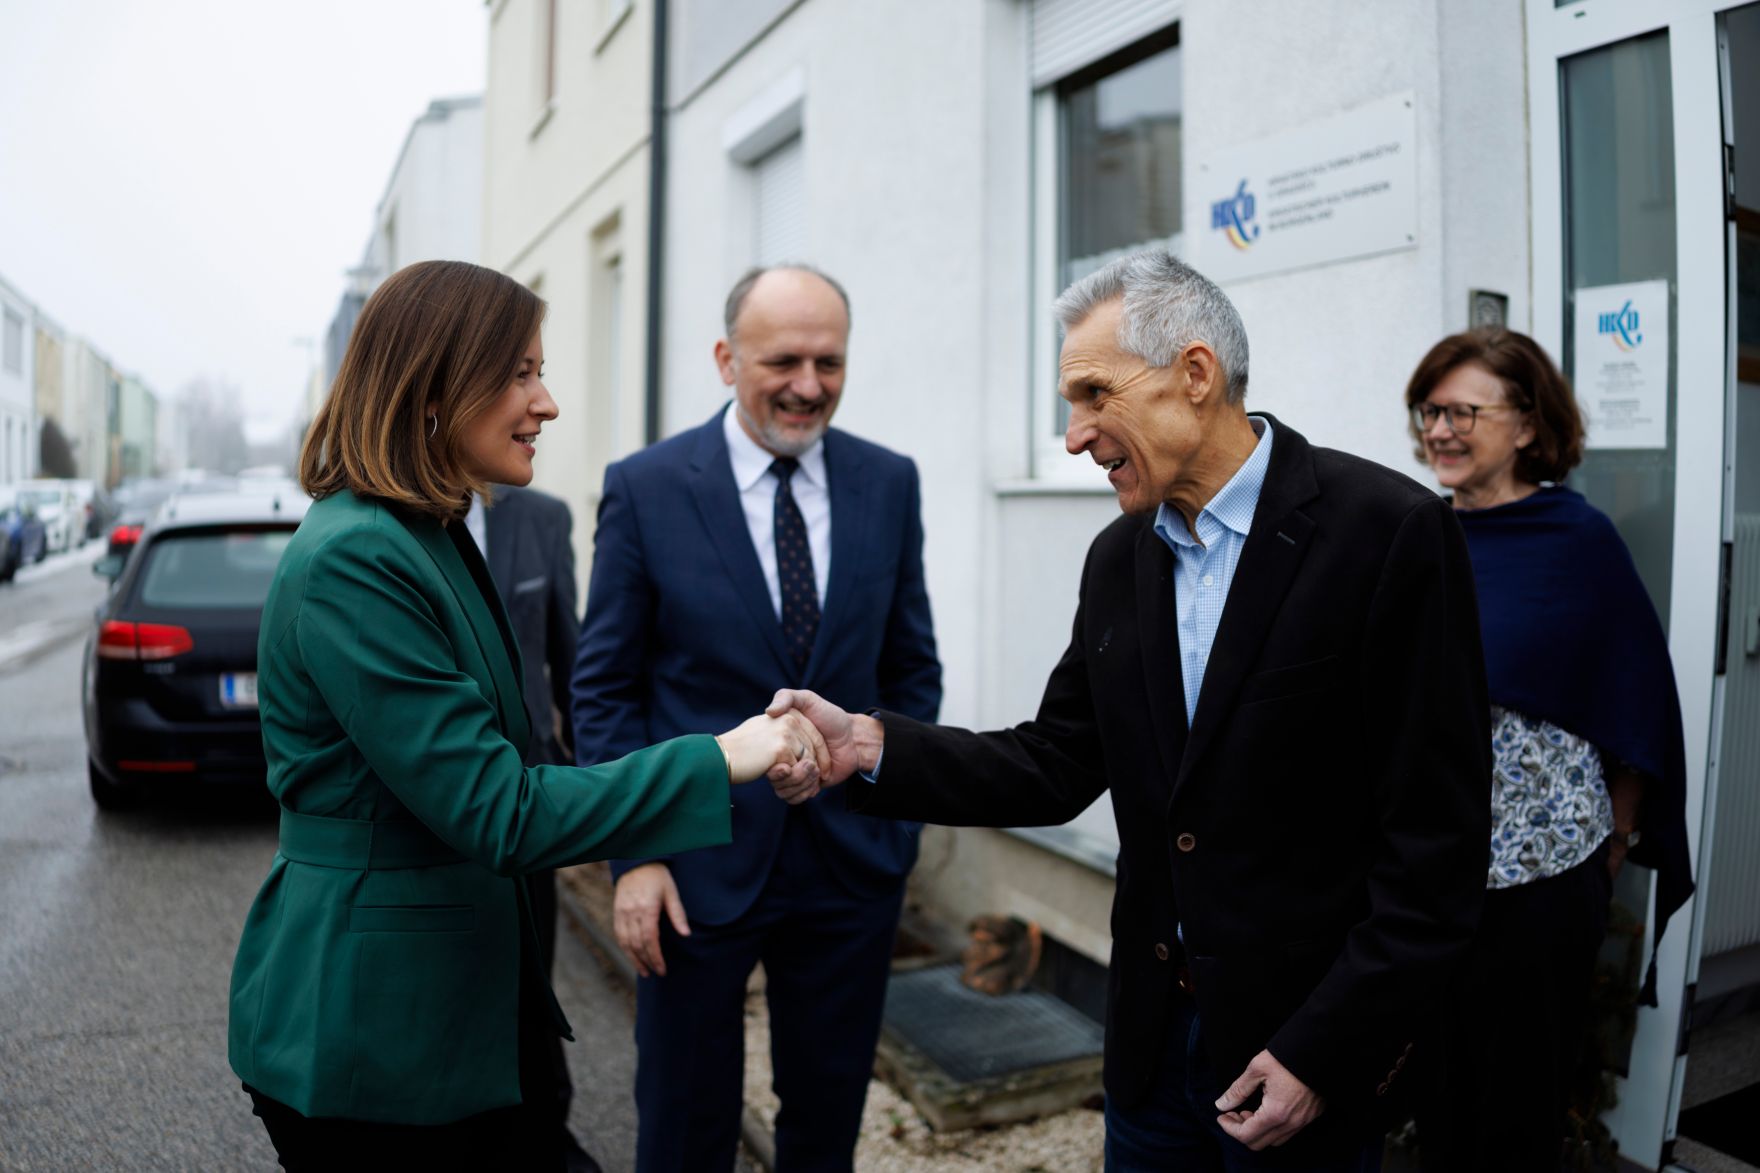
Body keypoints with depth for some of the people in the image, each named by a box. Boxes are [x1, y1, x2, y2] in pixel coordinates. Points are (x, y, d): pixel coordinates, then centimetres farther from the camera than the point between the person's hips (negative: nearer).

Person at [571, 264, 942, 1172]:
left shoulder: (889, 482, 2)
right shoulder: (645, 487, -6)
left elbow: (912, 667, 8)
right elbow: (604, 688, -4)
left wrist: (900, 816, 4)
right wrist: (634, 854, -9)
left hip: (854, 859, 3)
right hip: (698, 861, -2)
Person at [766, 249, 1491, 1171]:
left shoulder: (1391, 531, -17)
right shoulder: (1119, 557, 3)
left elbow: (1436, 836, -16)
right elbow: (1056, 765, 3)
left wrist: (1323, 1052, -16)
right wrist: (868, 747, -10)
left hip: (1303, 1051, -5)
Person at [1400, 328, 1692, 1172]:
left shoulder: (1579, 541, -8)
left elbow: (1636, 700, -3)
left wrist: (1616, 841, 0)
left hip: (1537, 871, -4)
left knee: (1519, 1100, 12)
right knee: (1436, 1080, 17)